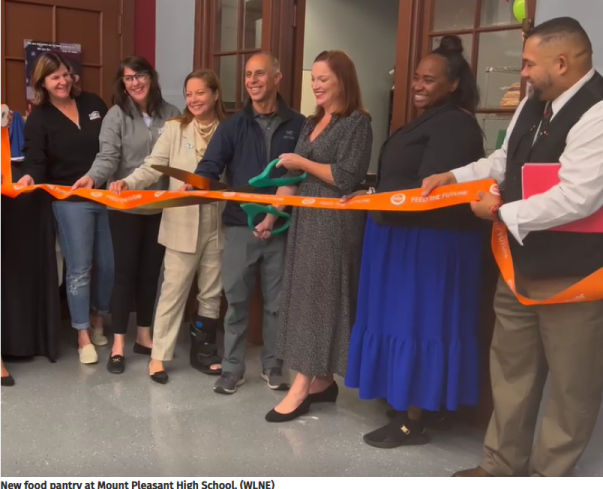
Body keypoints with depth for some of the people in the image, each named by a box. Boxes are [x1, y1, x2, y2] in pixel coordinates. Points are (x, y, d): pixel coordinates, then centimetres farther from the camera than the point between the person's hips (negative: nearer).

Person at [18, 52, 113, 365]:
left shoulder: (93, 103, 9)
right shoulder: (39, 118, 0)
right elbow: (36, 160, -9)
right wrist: (31, 177, -31)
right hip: (70, 200, -3)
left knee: (108, 263, 9)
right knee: (79, 268, -1)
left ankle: (99, 319, 31)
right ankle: (84, 336, 11)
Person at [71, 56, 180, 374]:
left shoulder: (170, 114, 4)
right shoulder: (117, 114, -4)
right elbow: (108, 156, -14)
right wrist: (92, 177, -32)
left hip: (160, 205, 3)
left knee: (151, 271, 11)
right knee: (125, 271, 1)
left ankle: (144, 335, 25)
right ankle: (118, 343, 10)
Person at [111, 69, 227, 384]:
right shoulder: (175, 128, 1)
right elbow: (153, 167, -6)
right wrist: (128, 182, -22)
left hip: (218, 224, 2)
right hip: (182, 224, -1)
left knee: (211, 292, 12)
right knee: (174, 290, 3)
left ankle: (202, 350, 27)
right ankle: (159, 355, 12)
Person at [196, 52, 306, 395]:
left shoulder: (297, 125, 4)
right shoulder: (233, 126, 5)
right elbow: (211, 166, -5)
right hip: (241, 225, 1)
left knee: (277, 301, 10)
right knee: (236, 299, 6)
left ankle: (273, 367, 25)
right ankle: (233, 368, 19)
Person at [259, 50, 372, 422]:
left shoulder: (357, 122, -8)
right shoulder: (312, 124, 16)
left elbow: (347, 178, -18)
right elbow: (293, 177, 16)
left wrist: (303, 163, -10)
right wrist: (272, 215, 12)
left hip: (335, 223, -8)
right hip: (306, 218, 8)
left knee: (319, 298, -4)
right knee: (306, 297, 9)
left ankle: (303, 387, 1)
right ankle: (321, 380, 18)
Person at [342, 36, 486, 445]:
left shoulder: (454, 125, -15)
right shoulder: (431, 121, 18)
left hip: (430, 244, -10)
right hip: (409, 238, 10)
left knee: (415, 322, -4)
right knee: (408, 320, 14)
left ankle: (413, 420, 6)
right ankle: (428, 407, 25)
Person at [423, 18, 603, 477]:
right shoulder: (535, 104, 7)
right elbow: (505, 162, 19)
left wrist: (503, 213, -18)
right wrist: (453, 177, 9)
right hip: (521, 264, 9)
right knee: (511, 369, 19)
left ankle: (548, 473, 28)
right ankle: (503, 464, 37)